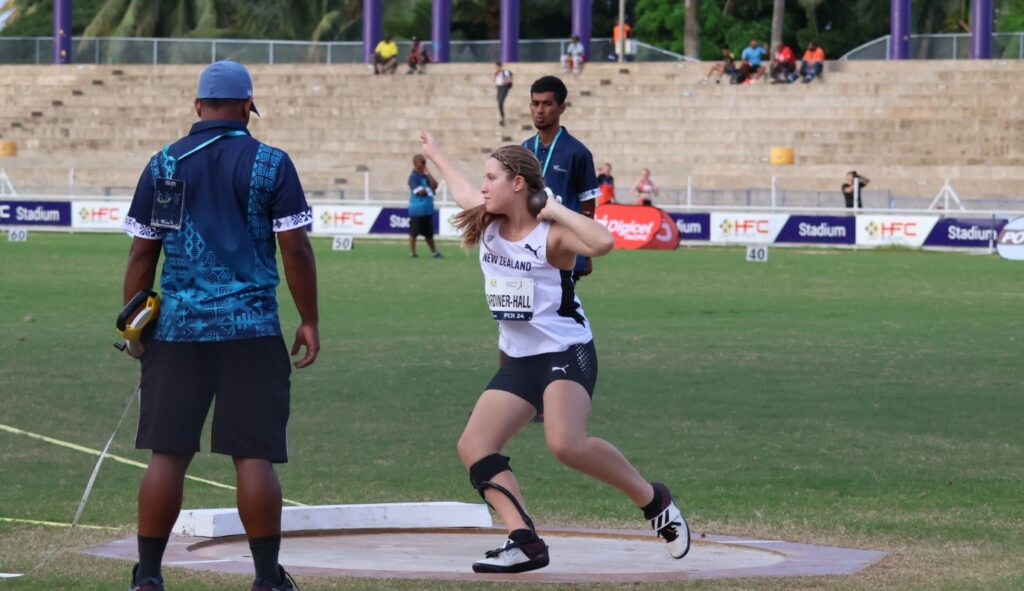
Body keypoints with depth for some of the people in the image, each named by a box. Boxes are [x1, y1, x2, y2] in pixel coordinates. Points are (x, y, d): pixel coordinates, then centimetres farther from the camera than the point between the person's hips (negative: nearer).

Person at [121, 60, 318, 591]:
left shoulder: (163, 164, 6)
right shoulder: (270, 164, -1)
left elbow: (141, 254, 7)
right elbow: (296, 250, -4)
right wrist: (309, 320, 5)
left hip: (177, 329, 2)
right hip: (251, 329, -2)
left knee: (167, 454, 5)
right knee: (254, 456, 0)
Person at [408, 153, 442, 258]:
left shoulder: (425, 176, 12)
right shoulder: (413, 177, -12)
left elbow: (434, 186, 3)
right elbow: (420, 191, -19)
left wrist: (428, 174, -2)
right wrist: (429, 190, -1)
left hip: (427, 209, 8)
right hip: (417, 209, -8)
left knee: (429, 232, 14)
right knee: (414, 232, 1)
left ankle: (433, 252, 21)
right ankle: (412, 252, 9)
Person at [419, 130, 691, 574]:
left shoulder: (552, 233, -16)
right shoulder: (487, 223, 5)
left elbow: (603, 242, -37)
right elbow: (463, 192, 28)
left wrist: (555, 209, -27)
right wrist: (435, 155, 45)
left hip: (566, 353, -8)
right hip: (519, 360, 8)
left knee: (566, 443, -31)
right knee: (474, 448, -7)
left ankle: (655, 502, -10)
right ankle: (525, 542, -16)